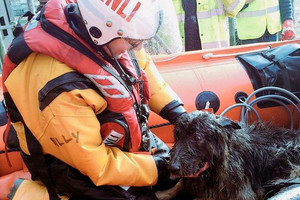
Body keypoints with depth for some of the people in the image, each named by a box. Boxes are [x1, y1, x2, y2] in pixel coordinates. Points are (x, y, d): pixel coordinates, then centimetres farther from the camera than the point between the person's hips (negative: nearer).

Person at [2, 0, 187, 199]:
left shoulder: (92, 29, -18)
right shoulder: (60, 88, -39)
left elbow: (141, 63, 0)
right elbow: (99, 166, -29)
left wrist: (178, 113, -6)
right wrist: (160, 168, -20)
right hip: (89, 176, -6)